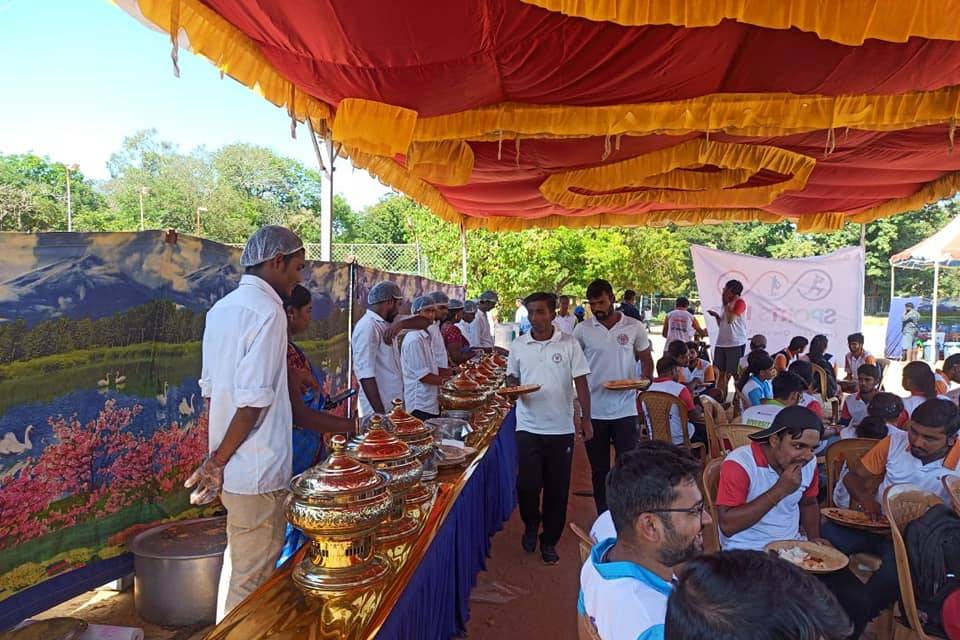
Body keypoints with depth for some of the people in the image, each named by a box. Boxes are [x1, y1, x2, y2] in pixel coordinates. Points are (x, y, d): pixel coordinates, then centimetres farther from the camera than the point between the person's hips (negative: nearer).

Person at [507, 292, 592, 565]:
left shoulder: (569, 344, -3)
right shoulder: (518, 345, 2)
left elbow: (581, 382, -1)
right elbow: (511, 377, 12)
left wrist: (586, 419, -4)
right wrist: (513, 387, -11)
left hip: (561, 429, -1)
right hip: (528, 427, 1)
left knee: (557, 488, 8)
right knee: (527, 484, 1)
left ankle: (549, 540, 27)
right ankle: (531, 526, 31)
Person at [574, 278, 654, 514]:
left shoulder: (634, 327, -1)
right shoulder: (582, 330, -2)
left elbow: (646, 361, 9)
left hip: (625, 409, -1)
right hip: (593, 411, 1)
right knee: (599, 470, 12)